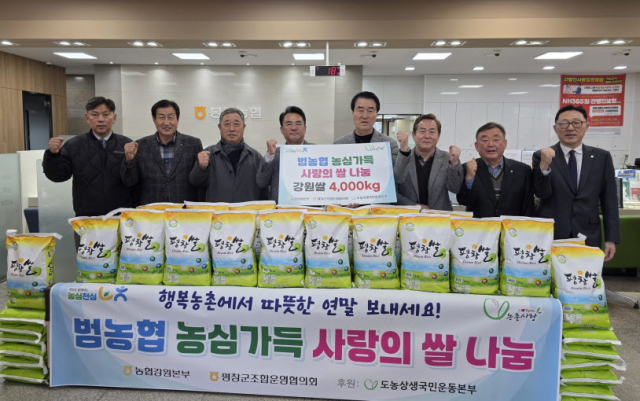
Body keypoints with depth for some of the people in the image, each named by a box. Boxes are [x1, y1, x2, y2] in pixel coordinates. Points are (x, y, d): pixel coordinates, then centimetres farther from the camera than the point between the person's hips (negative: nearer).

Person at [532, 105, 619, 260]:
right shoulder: (542, 156, -1)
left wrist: (611, 238, 2)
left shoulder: (602, 157, 5)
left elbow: (609, 200, 5)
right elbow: (541, 193, -10)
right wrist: (544, 165, -25)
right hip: (549, 237, -1)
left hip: (588, 238, 2)